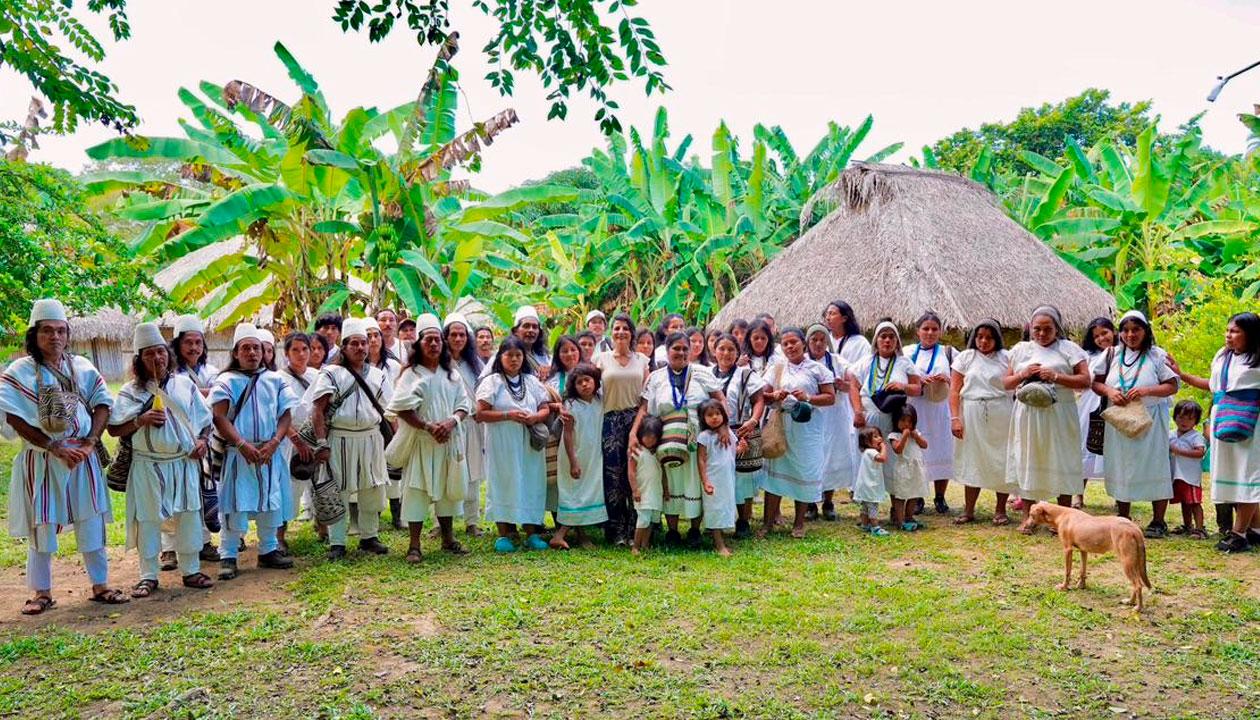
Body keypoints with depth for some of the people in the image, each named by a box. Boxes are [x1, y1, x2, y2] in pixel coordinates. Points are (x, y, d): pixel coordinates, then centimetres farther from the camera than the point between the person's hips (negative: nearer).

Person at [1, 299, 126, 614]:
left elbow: (102, 404, 2)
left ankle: (100, 584, 18)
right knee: (41, 525, 6)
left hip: (83, 458, 2)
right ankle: (42, 592, 19)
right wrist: (55, 448, -17)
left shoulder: (83, 367, 5)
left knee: (91, 522, 7)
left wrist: (89, 443, -12)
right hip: (41, 460, -2)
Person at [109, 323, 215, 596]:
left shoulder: (185, 384, 6)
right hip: (148, 465, -2)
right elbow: (114, 429, 0)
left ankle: (191, 570, 17)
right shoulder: (131, 392, 0)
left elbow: (204, 419, 12)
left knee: (189, 516, 5)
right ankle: (148, 576, 15)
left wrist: (203, 440, -5)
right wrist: (141, 420, -16)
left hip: (184, 463, 2)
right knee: (148, 520, 3)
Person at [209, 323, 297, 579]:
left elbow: (286, 414, 4)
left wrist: (274, 442, -11)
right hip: (238, 453, -3)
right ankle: (228, 556, 6)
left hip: (270, 452, 3)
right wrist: (242, 445, -18)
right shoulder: (226, 381, 0)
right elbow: (219, 418, -9)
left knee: (270, 501, 9)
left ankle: (268, 550, 23)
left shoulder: (274, 380, 8)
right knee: (236, 504, -3)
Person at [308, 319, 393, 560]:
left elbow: (389, 410, 13)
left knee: (373, 490, 9)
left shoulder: (377, 375, 12)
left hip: (371, 438, 4)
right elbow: (318, 410, -8)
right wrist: (322, 444, -15)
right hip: (340, 439, -4)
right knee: (339, 492, 1)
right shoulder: (331, 373, -2)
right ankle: (337, 543, 9)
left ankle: (369, 536, 24)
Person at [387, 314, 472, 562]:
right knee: (417, 489, -5)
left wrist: (451, 422, -13)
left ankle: (448, 539, 25)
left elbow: (464, 404, 6)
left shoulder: (452, 374, 11)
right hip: (420, 441, -5)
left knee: (447, 489, 12)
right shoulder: (411, 374, -3)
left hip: (449, 440, 5)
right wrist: (428, 426, -19)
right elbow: (403, 409, -11)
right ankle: (414, 546, 0)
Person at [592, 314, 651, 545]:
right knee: (613, 474, -3)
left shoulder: (642, 359, 11)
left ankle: (634, 528, 7)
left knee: (635, 474, -2)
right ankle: (616, 530, 5)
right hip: (611, 420, -1)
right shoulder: (601, 359, 7)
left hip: (636, 418, 1)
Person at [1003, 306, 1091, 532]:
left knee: (1060, 462, 1)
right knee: (1027, 461, 3)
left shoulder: (1068, 348, 4)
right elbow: (1006, 383, 12)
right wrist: (1023, 374, -7)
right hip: (1028, 414, 2)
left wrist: (1056, 377, -15)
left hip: (1058, 415, -2)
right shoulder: (1020, 349, 13)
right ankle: (1027, 516, 10)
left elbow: (1085, 380, -4)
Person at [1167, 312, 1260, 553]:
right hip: (1222, 421, 7)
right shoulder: (1222, 356, 12)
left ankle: (1239, 533, 3)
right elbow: (1212, 385, 22)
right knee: (1229, 475, 8)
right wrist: (1181, 374, 20)